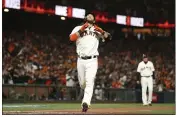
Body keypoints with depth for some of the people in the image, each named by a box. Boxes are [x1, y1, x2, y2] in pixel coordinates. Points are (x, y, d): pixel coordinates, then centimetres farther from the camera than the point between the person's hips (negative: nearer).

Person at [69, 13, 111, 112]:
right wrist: (82, 29, -13)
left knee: (89, 82, -16)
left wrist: (101, 31, -12)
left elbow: (108, 37, 2)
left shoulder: (97, 30, 12)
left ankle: (86, 102, -24)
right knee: (82, 83, 8)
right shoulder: (78, 28, 8)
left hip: (92, 60, -1)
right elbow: (72, 38, -10)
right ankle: (88, 93, 39)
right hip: (81, 60, 1)